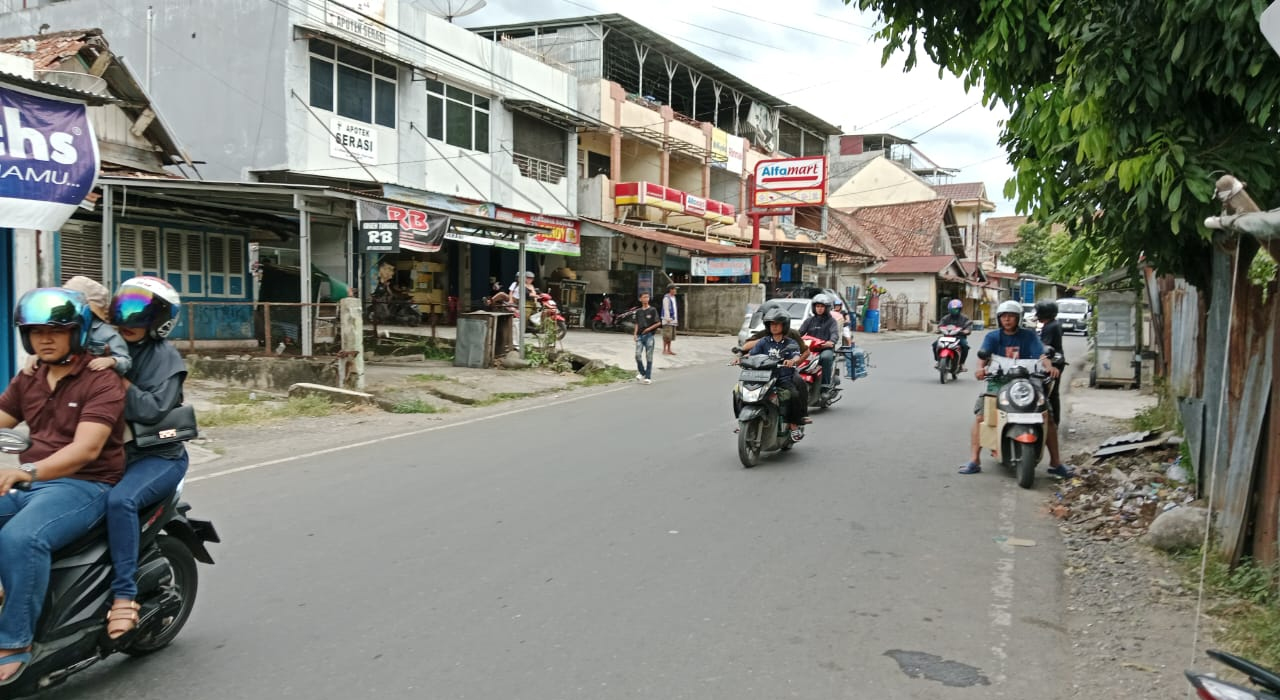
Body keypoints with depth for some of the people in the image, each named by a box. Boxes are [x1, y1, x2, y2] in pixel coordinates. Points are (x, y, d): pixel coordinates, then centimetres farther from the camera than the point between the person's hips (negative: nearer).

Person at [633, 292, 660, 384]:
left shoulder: (652, 310, -1)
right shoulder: (638, 311, 10)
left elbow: (658, 323, -1)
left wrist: (649, 329, -10)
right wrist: (635, 334, 4)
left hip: (649, 335, -3)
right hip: (640, 336, 3)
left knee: (649, 357, 0)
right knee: (638, 355, -9)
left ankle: (648, 377, 6)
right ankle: (641, 372, 14)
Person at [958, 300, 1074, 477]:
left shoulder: (1029, 335, 5)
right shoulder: (992, 337, 4)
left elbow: (1041, 355, -9)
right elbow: (983, 354, -13)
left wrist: (1049, 367, -32)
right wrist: (980, 368, -36)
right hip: (998, 383, 0)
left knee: (1048, 418, -7)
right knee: (980, 417, -17)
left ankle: (1055, 463, 5)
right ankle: (974, 461, -13)